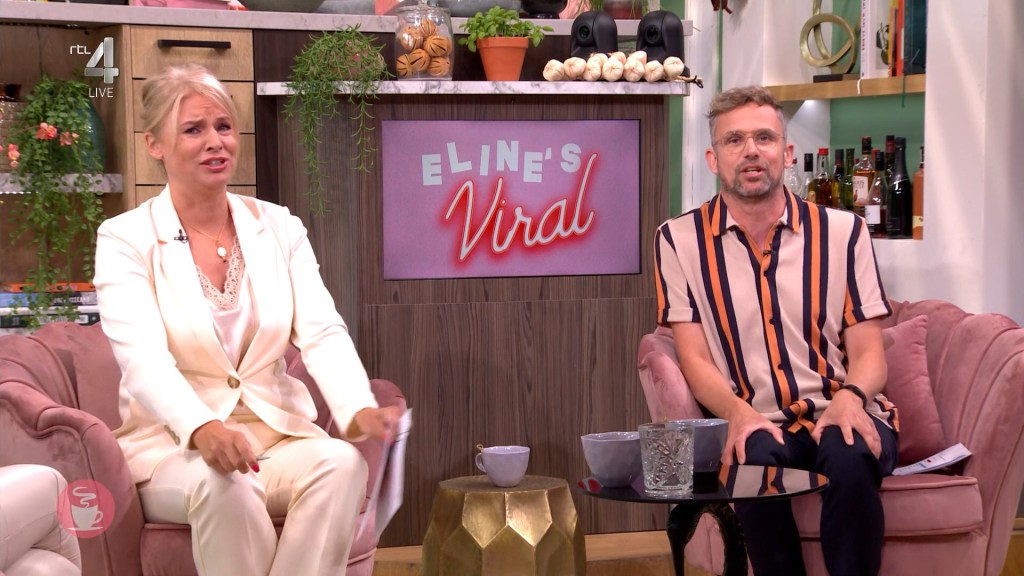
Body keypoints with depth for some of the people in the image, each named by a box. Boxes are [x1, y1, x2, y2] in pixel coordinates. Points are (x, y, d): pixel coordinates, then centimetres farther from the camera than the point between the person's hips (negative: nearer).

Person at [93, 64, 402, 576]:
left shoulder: (279, 228, 9)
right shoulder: (125, 239, -2)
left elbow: (322, 335, -5)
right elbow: (143, 358, -18)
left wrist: (359, 410, -27)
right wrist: (202, 429, -39)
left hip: (278, 435, 3)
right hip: (173, 447, -3)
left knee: (341, 461, -29)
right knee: (223, 483, -35)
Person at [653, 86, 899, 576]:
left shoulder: (842, 231, 9)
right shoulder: (679, 240, 7)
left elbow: (867, 352, 6)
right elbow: (694, 358, 1)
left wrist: (851, 397, -19)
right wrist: (739, 413, -20)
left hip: (840, 414, 1)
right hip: (758, 424, 0)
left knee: (850, 456, -34)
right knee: (756, 461, -35)